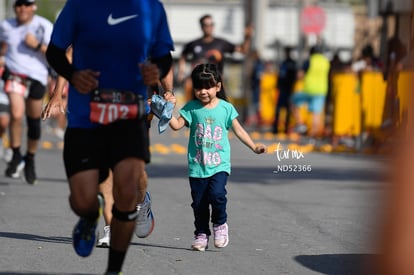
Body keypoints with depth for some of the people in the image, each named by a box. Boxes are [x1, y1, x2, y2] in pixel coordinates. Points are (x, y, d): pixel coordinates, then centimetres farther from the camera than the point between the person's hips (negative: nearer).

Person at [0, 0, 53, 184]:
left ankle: (30, 160, 29)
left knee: (34, 121, 8)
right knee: (16, 114, -22)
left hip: (36, 77, 0)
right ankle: (16, 156, -7)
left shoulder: (44, 26, -2)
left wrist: (37, 46, -20)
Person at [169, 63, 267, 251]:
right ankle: (201, 234, 18)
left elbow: (238, 130, 8)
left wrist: (254, 147, 2)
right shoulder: (192, 108, 4)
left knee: (217, 194, -20)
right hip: (197, 166, 2)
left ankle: (220, 224, 5)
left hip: (219, 165, -1)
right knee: (199, 202, 3)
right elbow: (177, 124, -3)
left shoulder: (226, 108, 3)